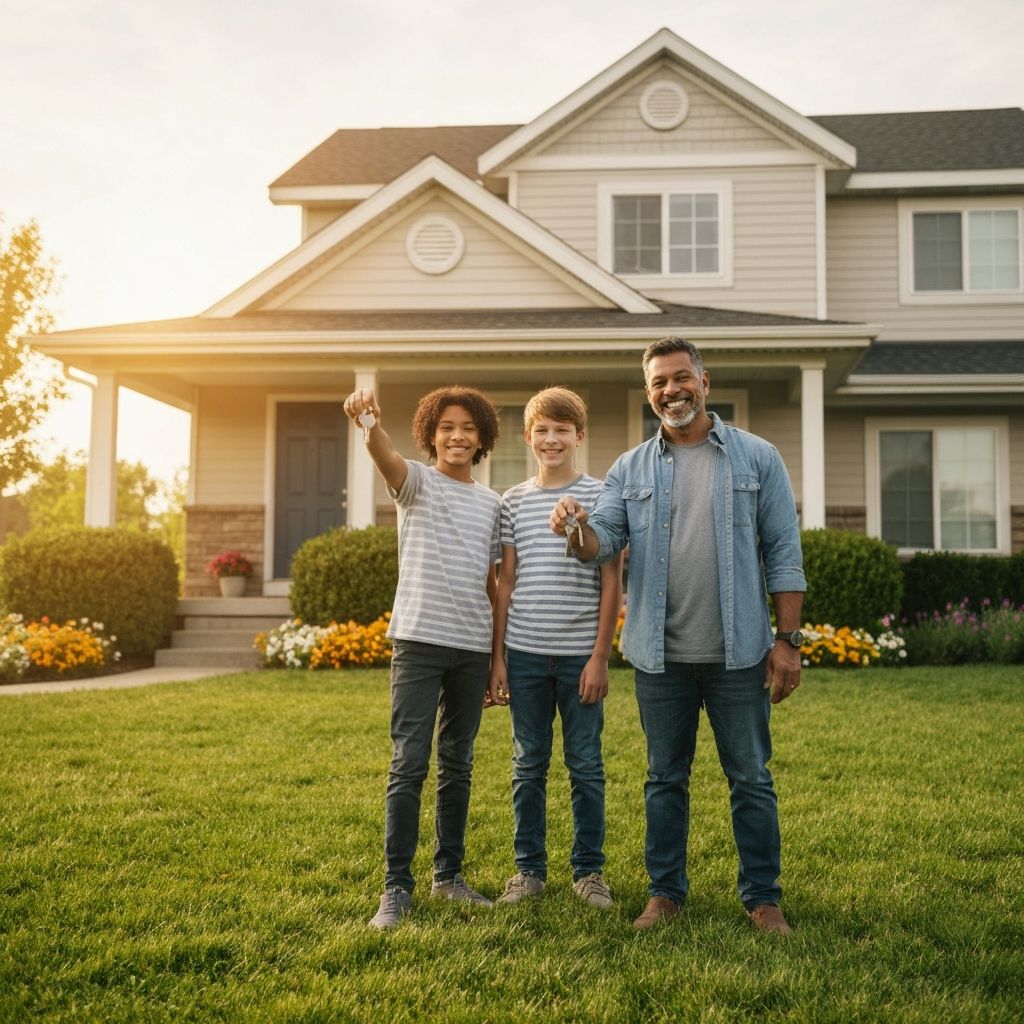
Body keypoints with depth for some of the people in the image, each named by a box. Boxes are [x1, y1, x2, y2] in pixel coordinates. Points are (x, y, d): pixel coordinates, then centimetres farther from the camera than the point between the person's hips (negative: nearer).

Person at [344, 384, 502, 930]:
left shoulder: (491, 503, 13)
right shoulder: (417, 482, 0)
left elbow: (491, 583, 15)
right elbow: (387, 458, -25)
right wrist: (370, 424, -48)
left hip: (472, 646, 5)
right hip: (419, 640, -4)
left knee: (458, 766, 12)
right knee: (409, 765, -5)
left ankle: (448, 874, 24)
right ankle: (397, 887, 3)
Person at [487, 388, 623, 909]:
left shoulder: (600, 496, 0)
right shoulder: (513, 502, 7)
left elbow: (611, 582, -2)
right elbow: (505, 583, 8)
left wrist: (600, 656, -7)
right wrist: (497, 657, 4)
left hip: (581, 655, -2)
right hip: (525, 653, 2)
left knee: (585, 765, 6)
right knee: (528, 764, 10)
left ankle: (588, 869, 20)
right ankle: (529, 868, 21)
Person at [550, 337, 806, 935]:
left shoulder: (758, 458, 0)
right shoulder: (631, 470, 7)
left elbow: (785, 556, -1)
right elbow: (604, 540, -2)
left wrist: (788, 640, -6)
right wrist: (577, 530, -26)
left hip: (738, 653, -2)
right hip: (660, 655, 2)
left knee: (751, 778, 7)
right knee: (665, 779, 13)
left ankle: (763, 897, 21)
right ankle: (666, 892, 26)